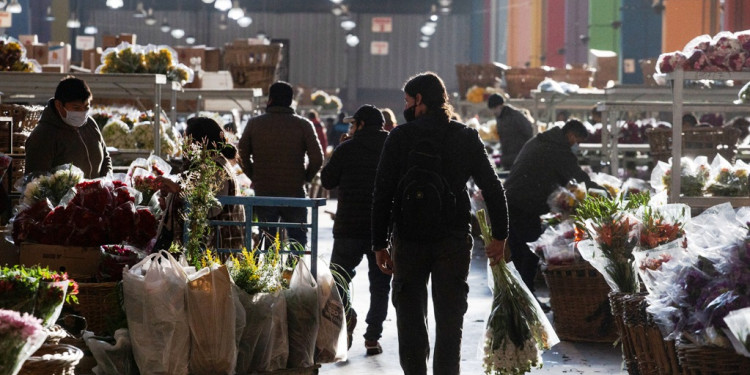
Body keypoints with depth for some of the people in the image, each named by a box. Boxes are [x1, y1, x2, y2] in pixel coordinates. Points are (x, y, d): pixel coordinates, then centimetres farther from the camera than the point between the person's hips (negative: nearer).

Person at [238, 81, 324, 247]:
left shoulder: (254, 124, 2)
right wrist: (304, 178, 8)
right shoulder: (303, 125, -2)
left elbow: (242, 155, 3)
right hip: (294, 193, -1)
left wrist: (255, 177, 12)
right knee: (298, 239, 7)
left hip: (263, 192, 1)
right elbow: (317, 158, -6)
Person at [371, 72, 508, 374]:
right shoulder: (467, 137, 4)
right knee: (450, 319, 7)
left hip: (409, 240, -2)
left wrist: (379, 244, 0)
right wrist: (500, 236, 8)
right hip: (455, 241, 2)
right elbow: (492, 188, 3)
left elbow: (382, 194, -5)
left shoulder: (400, 137, -3)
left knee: (411, 316, 8)